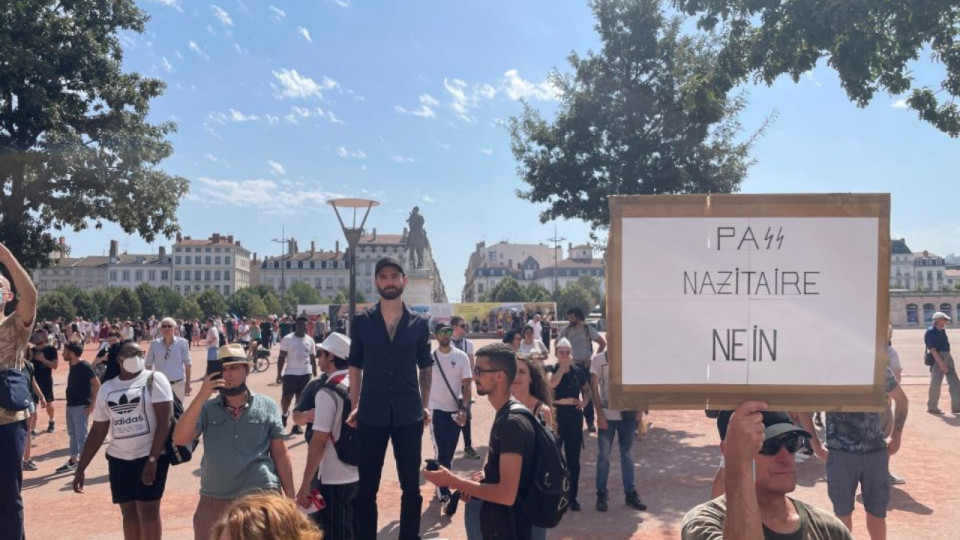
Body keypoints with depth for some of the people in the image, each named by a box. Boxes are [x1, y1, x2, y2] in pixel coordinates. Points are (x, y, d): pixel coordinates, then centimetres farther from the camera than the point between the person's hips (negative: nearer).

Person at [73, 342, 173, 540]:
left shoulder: (154, 379, -5)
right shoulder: (107, 388, 9)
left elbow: (165, 421, -12)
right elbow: (97, 431, 14)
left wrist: (152, 459, -19)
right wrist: (81, 467, 10)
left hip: (150, 456, -5)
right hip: (118, 459, 5)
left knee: (148, 511, -3)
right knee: (128, 513, 11)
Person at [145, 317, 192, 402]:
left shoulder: (182, 343, -4)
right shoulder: (154, 344, 1)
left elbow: (187, 364, 0)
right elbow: (149, 364, 8)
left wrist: (187, 384, -1)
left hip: (178, 384, -1)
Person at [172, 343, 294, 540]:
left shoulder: (267, 406, 0)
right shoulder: (207, 408, 4)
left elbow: (280, 453, 2)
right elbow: (180, 439, -11)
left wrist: (290, 497, 2)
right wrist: (200, 398, -18)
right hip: (214, 501, 2)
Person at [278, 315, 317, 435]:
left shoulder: (310, 340, 7)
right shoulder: (287, 339, -4)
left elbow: (313, 358, 12)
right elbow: (282, 357, -4)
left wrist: (315, 375, 10)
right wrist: (279, 374, -8)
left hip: (305, 373, 3)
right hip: (290, 373, -3)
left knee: (301, 399, 5)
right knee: (286, 397, -2)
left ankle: (297, 424, 12)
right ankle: (284, 415, 28)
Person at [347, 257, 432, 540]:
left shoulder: (419, 323, 3)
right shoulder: (361, 322, 2)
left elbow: (426, 366, 10)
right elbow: (355, 366, 6)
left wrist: (425, 405, 4)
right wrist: (354, 406, 0)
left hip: (409, 414, 1)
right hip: (371, 414, 0)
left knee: (411, 485, 9)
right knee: (367, 485, 8)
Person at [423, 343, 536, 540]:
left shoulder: (513, 422, -23)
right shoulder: (504, 414, 7)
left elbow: (507, 494, -27)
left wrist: (453, 481, -21)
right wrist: (484, 476, 2)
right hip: (496, 518, 8)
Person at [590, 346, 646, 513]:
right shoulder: (598, 359, -3)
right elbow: (594, 388, -3)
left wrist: (638, 408, -3)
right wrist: (600, 414, -9)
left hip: (627, 415, 2)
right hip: (607, 415, -2)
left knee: (627, 454, 11)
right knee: (603, 456, 3)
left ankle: (630, 493, 20)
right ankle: (601, 494, 14)